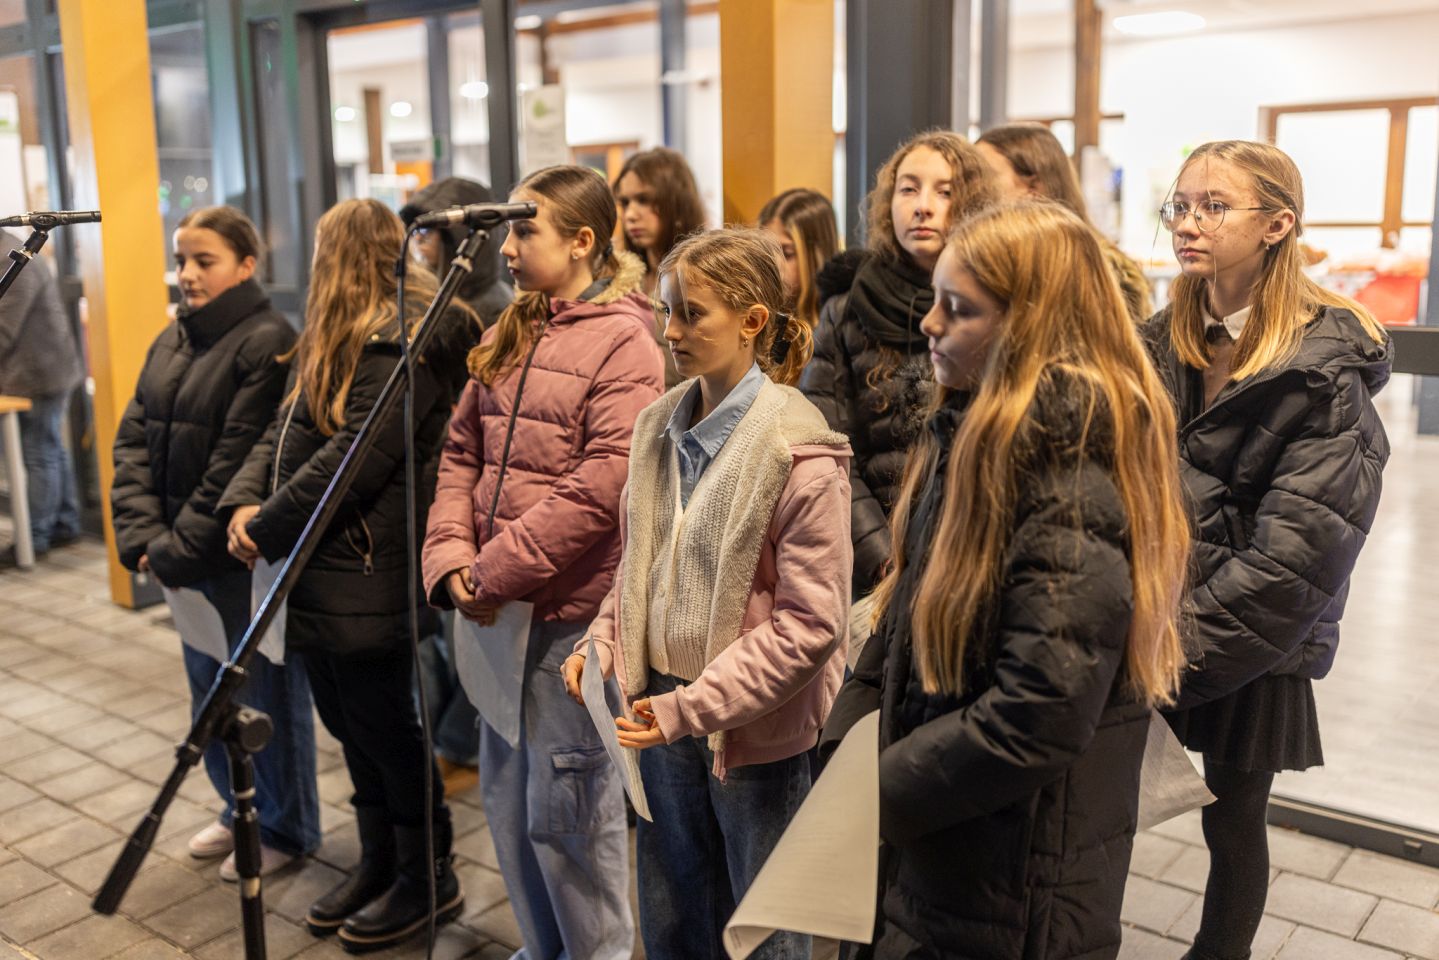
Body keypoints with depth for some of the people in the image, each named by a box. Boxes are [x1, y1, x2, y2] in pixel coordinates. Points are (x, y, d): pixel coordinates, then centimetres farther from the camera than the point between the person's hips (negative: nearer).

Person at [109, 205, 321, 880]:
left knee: (264, 690, 6)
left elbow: (238, 463, -19)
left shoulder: (268, 343, -15)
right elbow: (133, 440, 7)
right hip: (182, 559, 8)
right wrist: (144, 536, -6)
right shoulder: (170, 343, 11)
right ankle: (239, 809, 38)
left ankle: (285, 827, 24)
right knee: (209, 686, 19)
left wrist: (181, 548, -16)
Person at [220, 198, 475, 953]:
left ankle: (428, 878, 18)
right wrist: (246, 500, -2)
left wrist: (270, 527, -15)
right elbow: (286, 430, 14)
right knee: (350, 724, 17)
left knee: (381, 727, 2)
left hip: (367, 578, -9)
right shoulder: (337, 340, 18)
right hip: (319, 576, 9)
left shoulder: (402, 340, -15)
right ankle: (379, 863, 32)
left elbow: (355, 456, -21)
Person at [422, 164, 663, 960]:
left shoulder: (623, 344, -12)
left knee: (565, 805, 3)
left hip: (573, 608, -8)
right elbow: (462, 454, 10)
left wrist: (492, 573, -16)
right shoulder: (509, 335, 11)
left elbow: (599, 491, -20)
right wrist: (451, 559, -4)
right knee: (506, 795, 18)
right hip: (502, 608, 8)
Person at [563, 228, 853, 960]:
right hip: (663, 710, 6)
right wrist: (603, 643, -3)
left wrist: (692, 707, -21)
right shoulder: (658, 427, 2)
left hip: (753, 731, -6)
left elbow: (811, 622, -19)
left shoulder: (798, 453, -18)